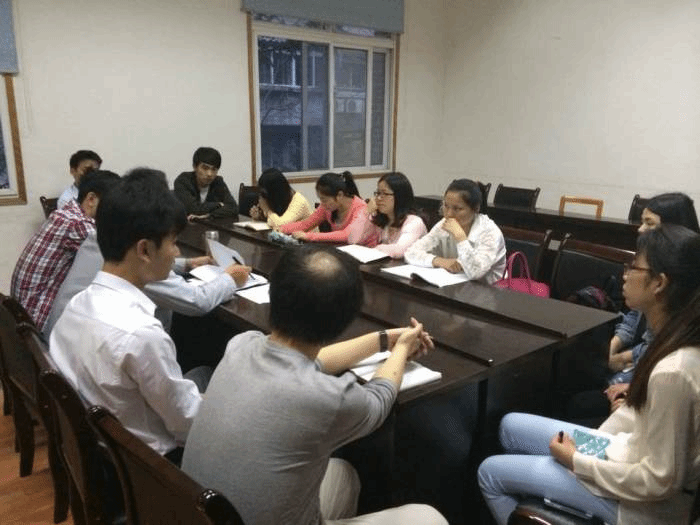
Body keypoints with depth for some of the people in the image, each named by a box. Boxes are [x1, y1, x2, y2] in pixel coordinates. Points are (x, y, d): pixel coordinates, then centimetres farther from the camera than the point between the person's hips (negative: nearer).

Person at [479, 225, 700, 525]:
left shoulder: (672, 372, -34)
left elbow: (659, 481, -26)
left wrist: (577, 461, -15)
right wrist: (596, 443, 4)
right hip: (634, 453, 8)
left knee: (490, 473, 2)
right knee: (511, 426, 17)